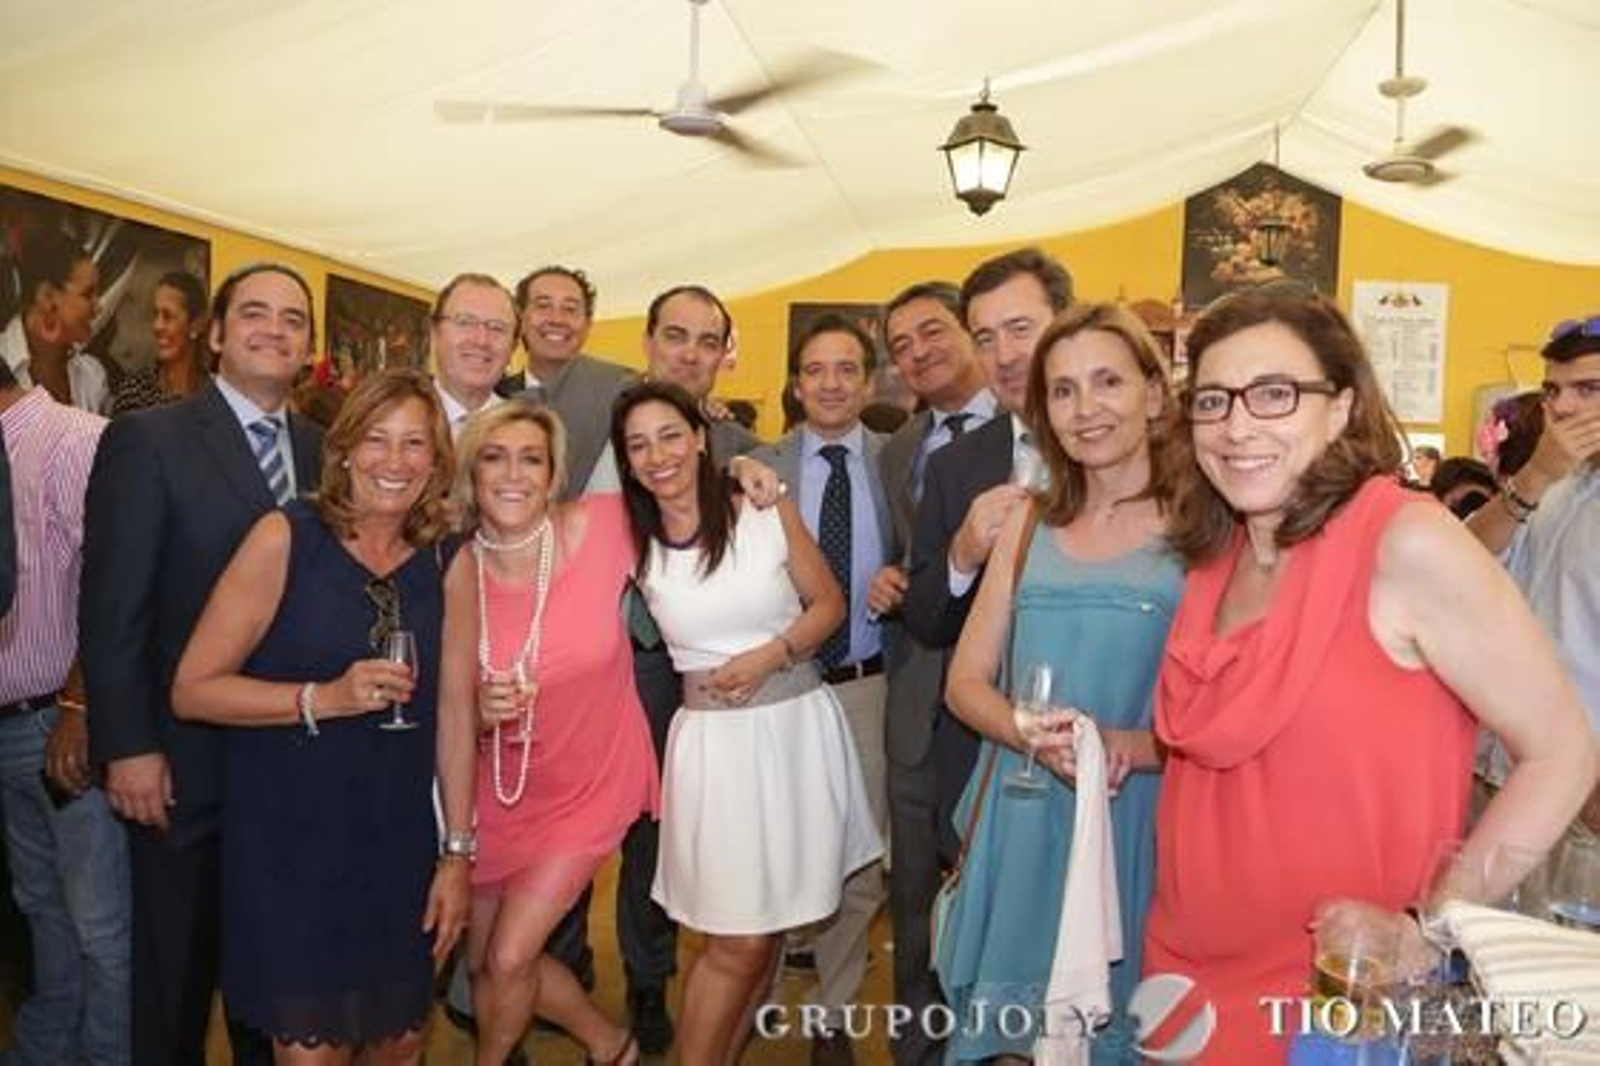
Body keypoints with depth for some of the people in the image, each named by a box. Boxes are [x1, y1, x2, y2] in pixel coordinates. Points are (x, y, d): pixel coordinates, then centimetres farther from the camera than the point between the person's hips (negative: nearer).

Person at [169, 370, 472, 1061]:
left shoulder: (442, 563, 1)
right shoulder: (285, 538, -10)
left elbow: (454, 712, 3)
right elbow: (191, 690, -11)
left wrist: (457, 852, 3)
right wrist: (324, 698, -22)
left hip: (400, 842, 4)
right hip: (289, 840, -4)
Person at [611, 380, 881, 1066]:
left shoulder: (769, 513, -3)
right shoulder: (636, 546, 1)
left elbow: (829, 604, 2)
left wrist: (771, 655, -12)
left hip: (799, 725, 1)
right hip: (714, 742, -1)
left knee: (766, 928, 11)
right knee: (737, 943, 0)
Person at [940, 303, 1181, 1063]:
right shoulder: (1028, 524, 7)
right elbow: (966, 681, 8)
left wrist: (1132, 747, -23)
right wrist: (1036, 738, -11)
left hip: (1141, 823, -3)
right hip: (1022, 824, 4)